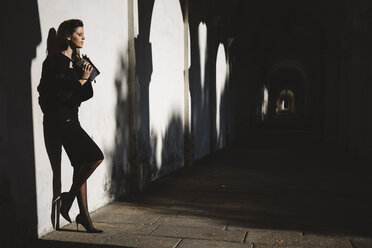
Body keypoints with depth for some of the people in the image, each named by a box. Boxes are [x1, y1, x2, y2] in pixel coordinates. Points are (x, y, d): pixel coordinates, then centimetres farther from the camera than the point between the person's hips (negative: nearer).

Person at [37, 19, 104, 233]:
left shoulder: (75, 61, 16)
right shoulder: (56, 61, -10)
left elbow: (86, 94, 14)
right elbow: (61, 95, -17)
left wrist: (85, 78, -4)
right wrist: (81, 80, -9)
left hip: (70, 119, 9)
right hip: (60, 118, -9)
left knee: (81, 166, 7)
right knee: (95, 156, -15)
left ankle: (84, 216, 13)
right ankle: (67, 200, -1)